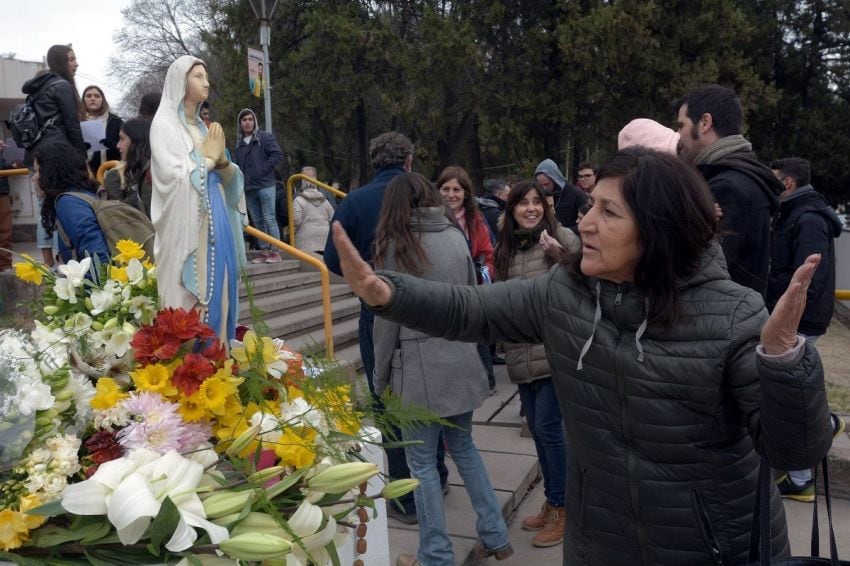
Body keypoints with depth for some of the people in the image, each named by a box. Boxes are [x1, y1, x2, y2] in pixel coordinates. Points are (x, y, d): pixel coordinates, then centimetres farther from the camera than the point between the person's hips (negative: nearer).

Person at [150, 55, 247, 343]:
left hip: (215, 222, 7)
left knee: (217, 290, 7)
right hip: (186, 225, -7)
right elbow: (175, 177, -16)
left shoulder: (203, 126, 17)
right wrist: (209, 158, -4)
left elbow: (228, 178, 14)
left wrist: (222, 160, -6)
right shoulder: (164, 123, -4)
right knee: (189, 298, -5)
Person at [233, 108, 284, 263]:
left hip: (265, 185, -5)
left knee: (269, 219, -7)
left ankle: (275, 252, -4)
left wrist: (263, 169, -11)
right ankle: (264, 251, 13)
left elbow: (278, 155, -8)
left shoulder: (265, 137, 1)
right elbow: (237, 165, 16)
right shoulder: (239, 144, 14)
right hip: (248, 188, 5)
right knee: (257, 221, 7)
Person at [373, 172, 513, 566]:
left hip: (419, 366, -5)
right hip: (461, 360, 6)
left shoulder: (395, 245, -8)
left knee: (422, 462, 7)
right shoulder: (456, 238, 6)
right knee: (463, 447, 20)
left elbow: (388, 317, -7)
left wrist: (381, 376, 2)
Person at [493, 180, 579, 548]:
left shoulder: (562, 237, -7)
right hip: (522, 353, 6)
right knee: (536, 428, 13)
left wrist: (560, 255, -25)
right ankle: (552, 501, 31)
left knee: (548, 427, -3)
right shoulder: (504, 249, 9)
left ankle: (561, 509, 15)